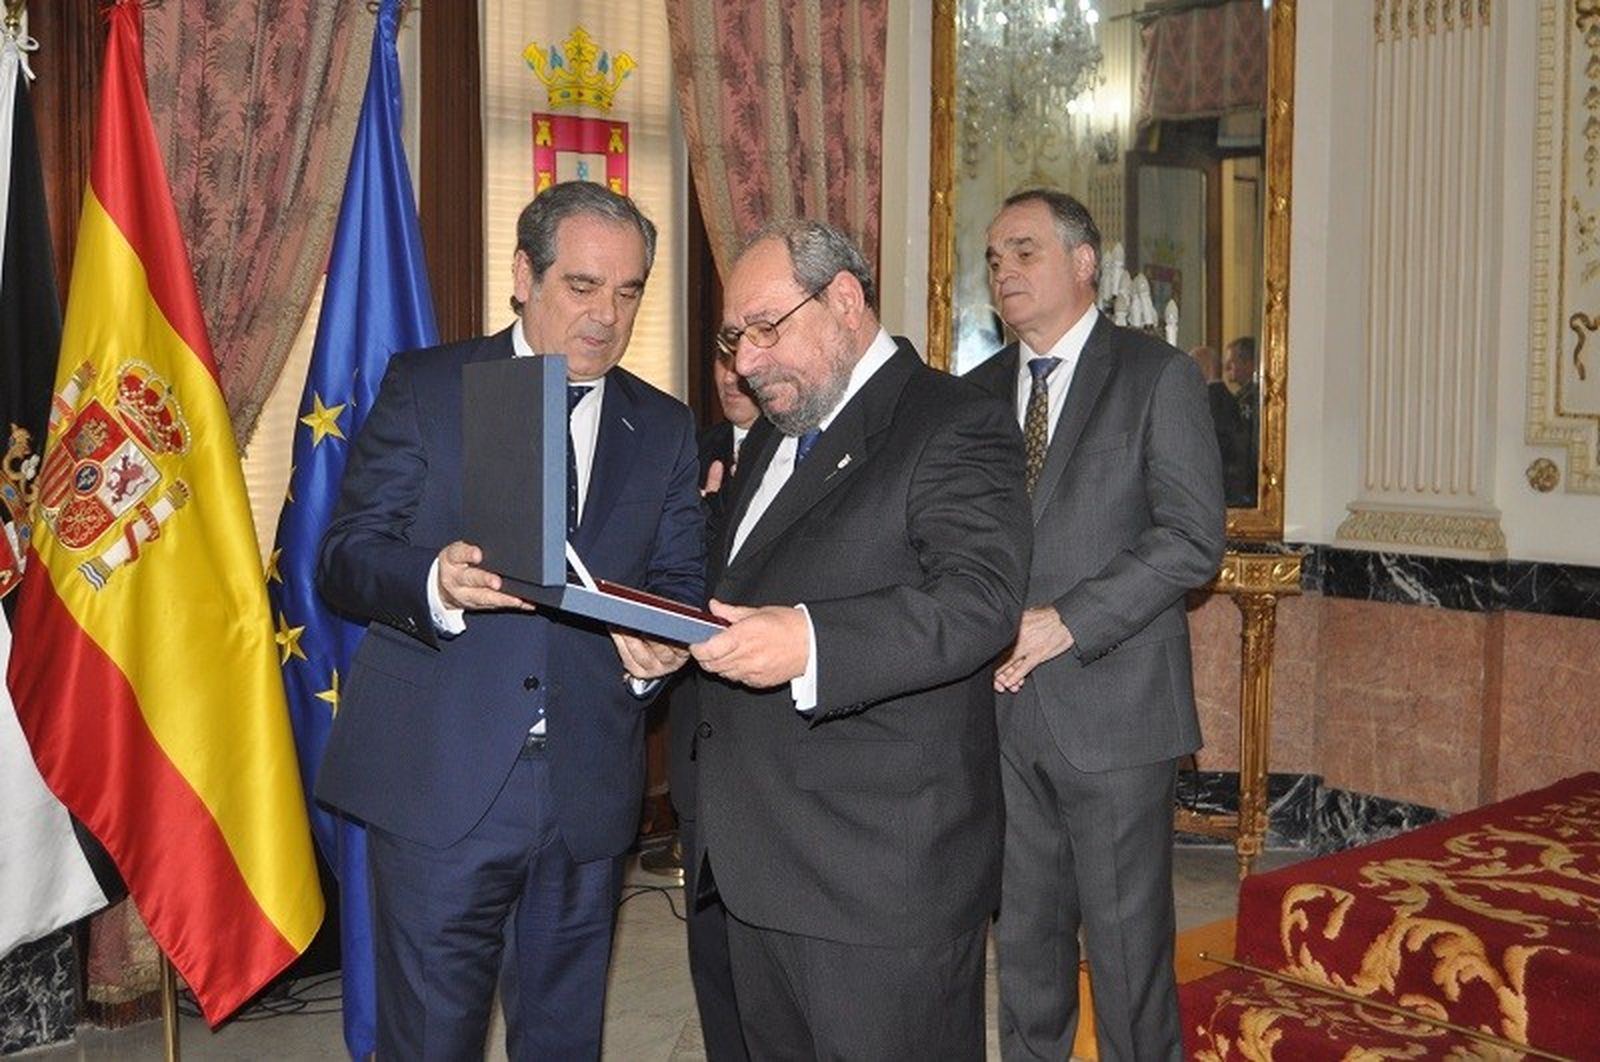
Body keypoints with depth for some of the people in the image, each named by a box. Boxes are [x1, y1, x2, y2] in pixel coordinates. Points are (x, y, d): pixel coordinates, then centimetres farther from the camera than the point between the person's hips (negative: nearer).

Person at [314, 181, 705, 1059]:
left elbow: (682, 583, 8)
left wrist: (658, 643, -16)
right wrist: (435, 583, -25)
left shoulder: (665, 428, 10)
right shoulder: (423, 386, 2)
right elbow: (344, 558, -3)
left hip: (588, 790, 3)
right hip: (440, 780, -3)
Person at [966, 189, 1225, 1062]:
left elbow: (1194, 538, -11)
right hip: (1003, 704, 5)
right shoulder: (980, 391, 12)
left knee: (1126, 939, 5)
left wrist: (1067, 622, -17)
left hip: (1113, 704, -4)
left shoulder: (1157, 376, -3)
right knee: (1023, 932, 15)